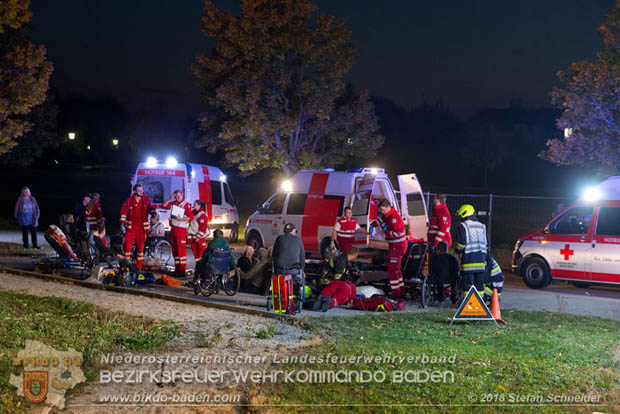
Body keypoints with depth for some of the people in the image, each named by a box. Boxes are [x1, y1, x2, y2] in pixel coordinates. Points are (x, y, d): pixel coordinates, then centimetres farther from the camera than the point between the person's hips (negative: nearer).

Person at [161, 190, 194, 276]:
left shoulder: (186, 204, -5)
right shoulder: (173, 203, 14)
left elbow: (191, 217, -10)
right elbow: (163, 206, 11)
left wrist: (181, 219, -19)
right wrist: (170, 199, 2)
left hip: (181, 229, -7)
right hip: (173, 228, 7)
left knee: (181, 249, -11)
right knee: (174, 249, 10)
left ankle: (182, 271, -12)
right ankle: (177, 269, 18)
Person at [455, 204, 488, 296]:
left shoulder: (463, 226, -5)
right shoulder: (482, 226, 15)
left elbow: (461, 243, -11)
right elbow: (486, 243, 18)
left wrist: (458, 250, 8)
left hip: (468, 258, -5)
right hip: (481, 258, 5)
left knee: (468, 282, -3)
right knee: (479, 282, 10)